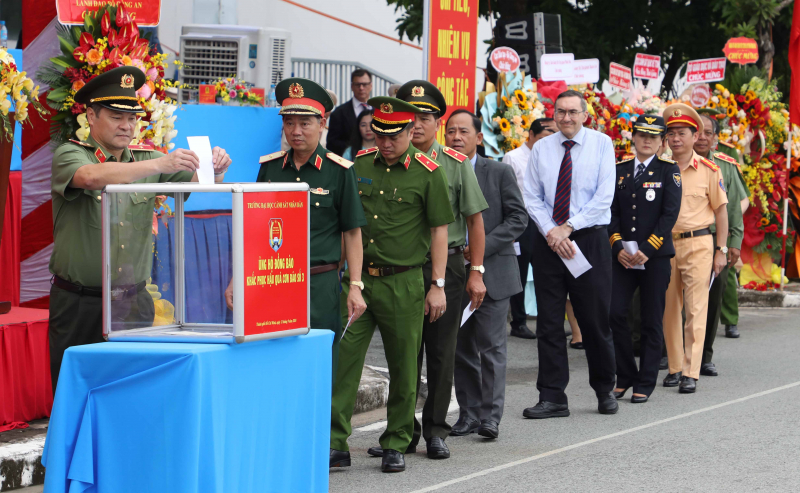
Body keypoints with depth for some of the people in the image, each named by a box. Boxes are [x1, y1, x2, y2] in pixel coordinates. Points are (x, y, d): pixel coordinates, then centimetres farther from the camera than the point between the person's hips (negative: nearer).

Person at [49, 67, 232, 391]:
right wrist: (159, 165, -34)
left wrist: (215, 170, -21)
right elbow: (92, 177, -25)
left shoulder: (146, 158, 10)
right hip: (79, 304, -3)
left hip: (135, 303, 3)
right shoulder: (69, 155, -3)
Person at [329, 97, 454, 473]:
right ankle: (336, 443, -3)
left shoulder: (427, 172, -3)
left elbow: (439, 231, -1)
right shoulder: (359, 163, 7)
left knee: (403, 367, 5)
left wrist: (438, 286, -5)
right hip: (357, 277, 3)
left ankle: (396, 445, 18)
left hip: (403, 282, -2)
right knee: (342, 357, -6)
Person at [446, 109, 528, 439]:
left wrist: (481, 248, -13)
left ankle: (490, 415, -2)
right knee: (461, 348, 7)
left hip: (492, 273, -3)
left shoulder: (500, 173, 0)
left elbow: (518, 218, -4)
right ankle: (469, 414, 14)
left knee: (491, 347, -4)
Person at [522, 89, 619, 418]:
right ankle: (552, 399, 4)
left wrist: (569, 227, -12)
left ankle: (605, 391, 19)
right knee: (549, 322, 1)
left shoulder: (601, 144, 0)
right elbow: (532, 197, 6)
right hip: (548, 240, 2)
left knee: (595, 320, 2)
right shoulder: (541, 149, 7)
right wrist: (551, 231, -10)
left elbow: (604, 196, -6)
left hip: (589, 240, -2)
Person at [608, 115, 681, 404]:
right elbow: (612, 211, 8)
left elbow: (670, 214, -7)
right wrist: (618, 246, -6)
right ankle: (625, 376, 11)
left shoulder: (668, 171, 1)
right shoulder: (620, 171, 11)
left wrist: (646, 249, -14)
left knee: (652, 320, 1)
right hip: (623, 256, 3)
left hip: (655, 257, -3)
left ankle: (645, 383, 9)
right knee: (615, 313, -5)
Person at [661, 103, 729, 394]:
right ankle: (674, 368, 16)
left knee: (695, 309, -6)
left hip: (697, 243, -3)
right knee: (669, 310, 6)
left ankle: (691, 373, -7)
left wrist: (721, 250, 0)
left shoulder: (709, 171, 0)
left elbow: (720, 211, 4)